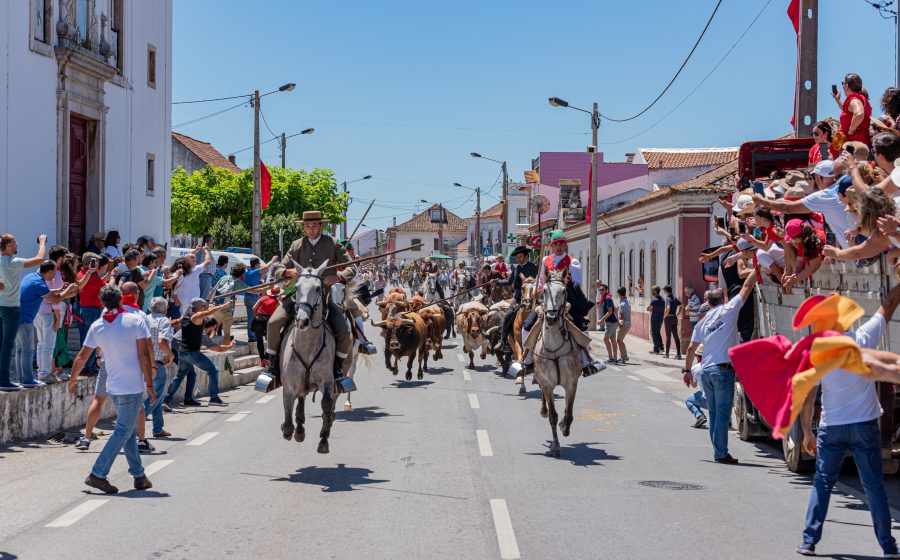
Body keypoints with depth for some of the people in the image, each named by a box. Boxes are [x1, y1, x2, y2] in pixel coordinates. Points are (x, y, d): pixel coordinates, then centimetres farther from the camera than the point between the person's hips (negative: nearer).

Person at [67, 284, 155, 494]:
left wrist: (73, 379, 26)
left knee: (129, 430, 16)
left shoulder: (97, 327, 4)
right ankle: (97, 474, -8)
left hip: (114, 387, 5)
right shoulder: (135, 321, -8)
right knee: (123, 431, -2)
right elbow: (143, 355, -11)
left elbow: (82, 356, 11)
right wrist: (150, 385, -7)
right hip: (133, 386, -5)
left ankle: (139, 476, 19)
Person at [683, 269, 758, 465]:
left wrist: (687, 370, 25)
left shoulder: (703, 322, 13)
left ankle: (718, 451, 13)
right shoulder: (729, 310, -1)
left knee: (714, 412, 12)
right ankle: (721, 453, -6)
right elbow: (747, 286, 2)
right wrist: (757, 269, 12)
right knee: (723, 413, -5)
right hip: (723, 370, -6)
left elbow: (691, 348, 16)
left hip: (706, 371, 6)